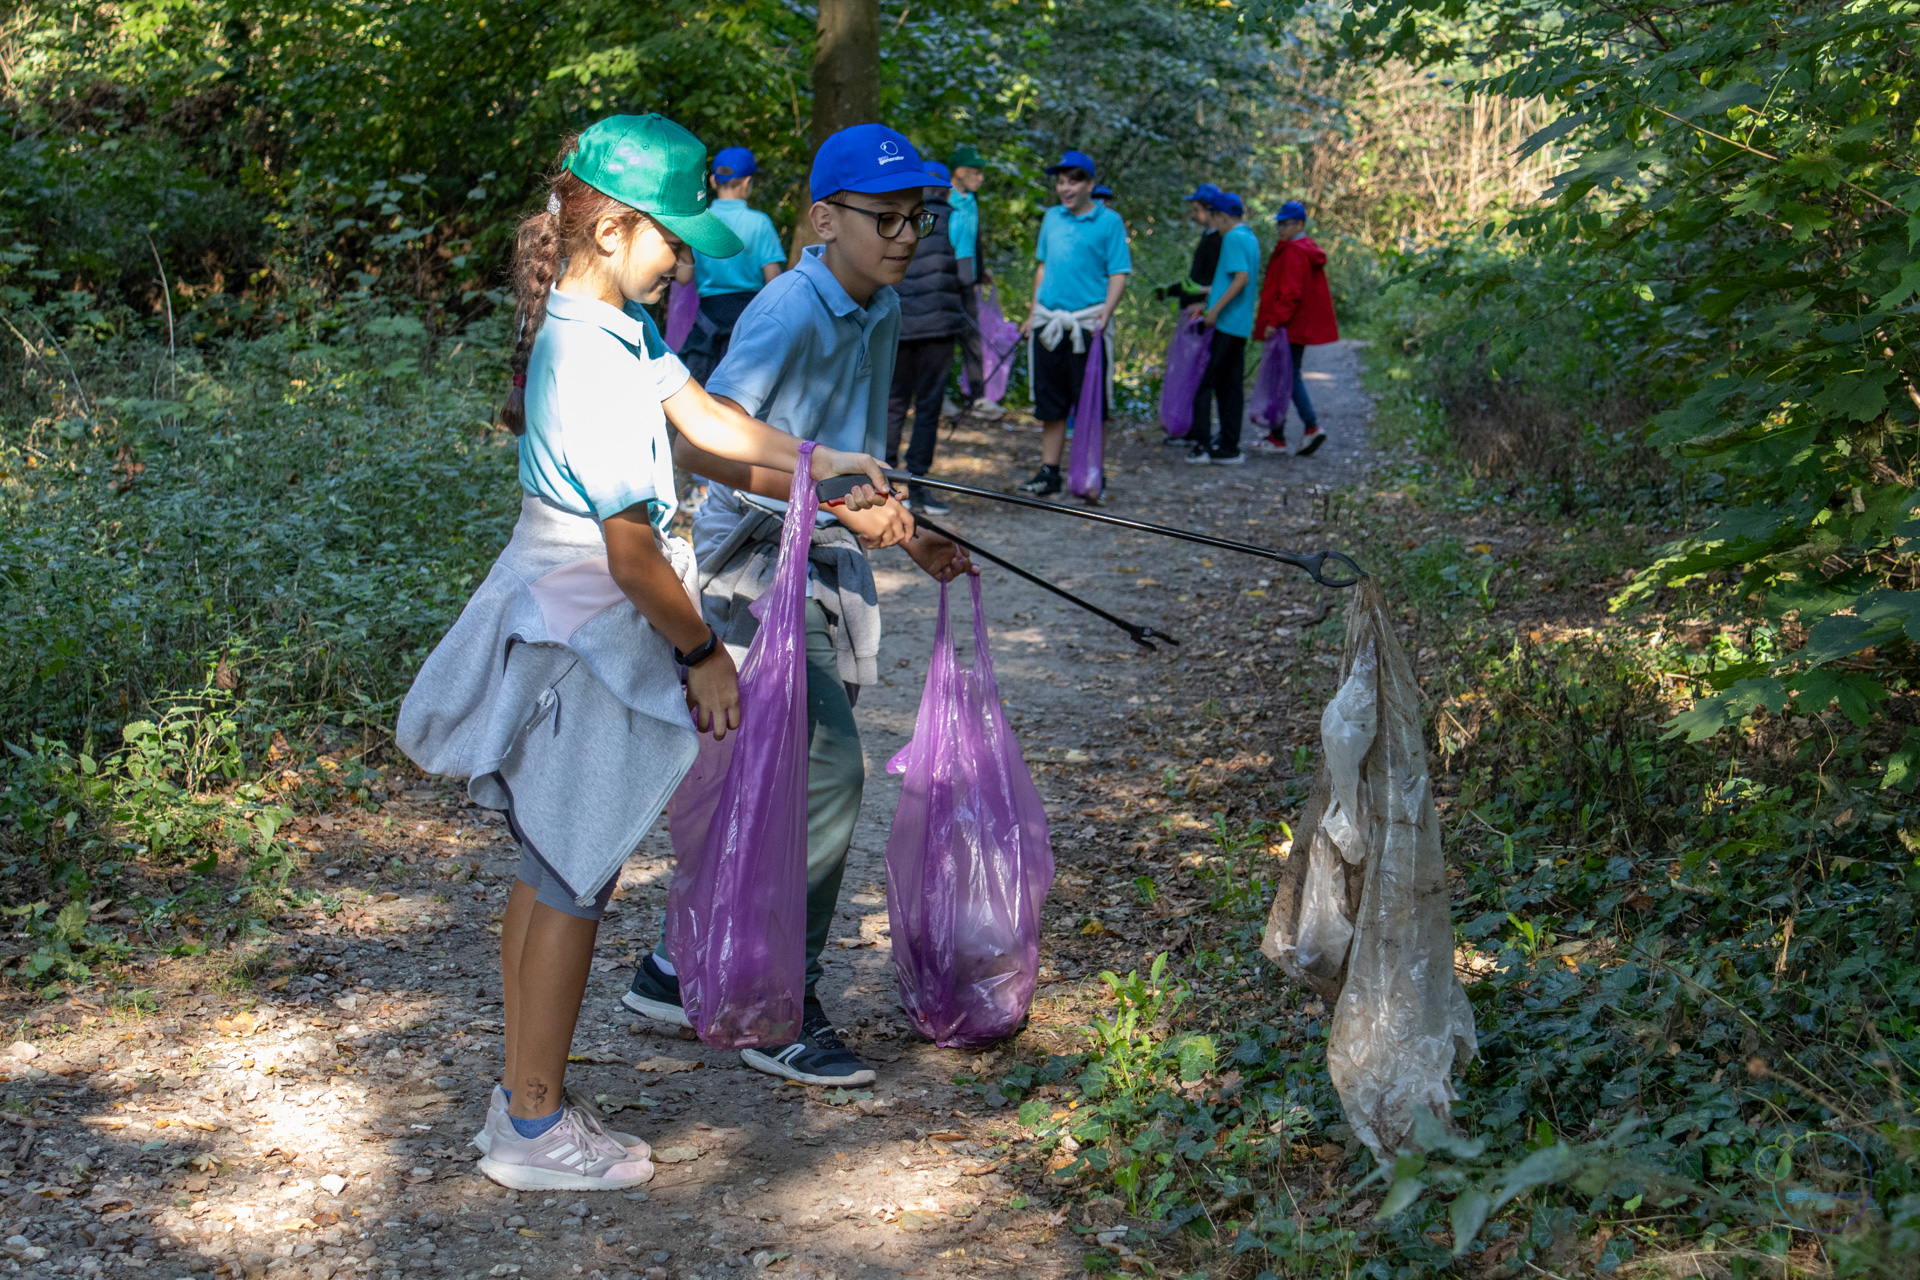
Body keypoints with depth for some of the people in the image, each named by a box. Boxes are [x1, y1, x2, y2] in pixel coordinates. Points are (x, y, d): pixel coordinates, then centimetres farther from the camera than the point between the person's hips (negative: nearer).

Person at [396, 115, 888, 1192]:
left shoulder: (615, 323, 4)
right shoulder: (591, 365, -26)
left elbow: (705, 418, 8)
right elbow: (633, 556, -23)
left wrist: (813, 458, -4)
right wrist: (705, 653, -10)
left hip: (562, 635, 10)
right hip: (584, 651, -10)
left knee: (553, 872, 17)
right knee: (573, 883, 1)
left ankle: (527, 1097, 29)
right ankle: (536, 1130, 14)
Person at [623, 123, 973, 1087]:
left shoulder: (882, 310, 10)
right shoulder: (790, 312, -20)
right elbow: (701, 441, -31)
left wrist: (908, 536, 19)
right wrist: (843, 501, -32)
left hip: (828, 568, 9)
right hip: (752, 563, -9)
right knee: (828, 770, -13)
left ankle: (678, 970, 30)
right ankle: (782, 1014, 0)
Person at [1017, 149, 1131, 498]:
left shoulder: (1108, 221, -1)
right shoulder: (1052, 218, 14)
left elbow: (1119, 273, -4)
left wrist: (1106, 311, -19)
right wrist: (1033, 314, 15)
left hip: (1087, 322, -5)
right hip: (1049, 322, 5)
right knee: (1050, 401, 8)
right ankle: (1049, 472, 14)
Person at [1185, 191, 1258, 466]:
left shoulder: (1233, 238, -11)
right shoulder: (1251, 238, 18)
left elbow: (1242, 278, -23)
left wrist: (1215, 310, -23)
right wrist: (1206, 303, 28)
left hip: (1224, 323, -9)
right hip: (1241, 326, 9)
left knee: (1203, 381, -5)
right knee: (1232, 385, 10)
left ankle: (1202, 444, -9)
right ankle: (1229, 448, 11)